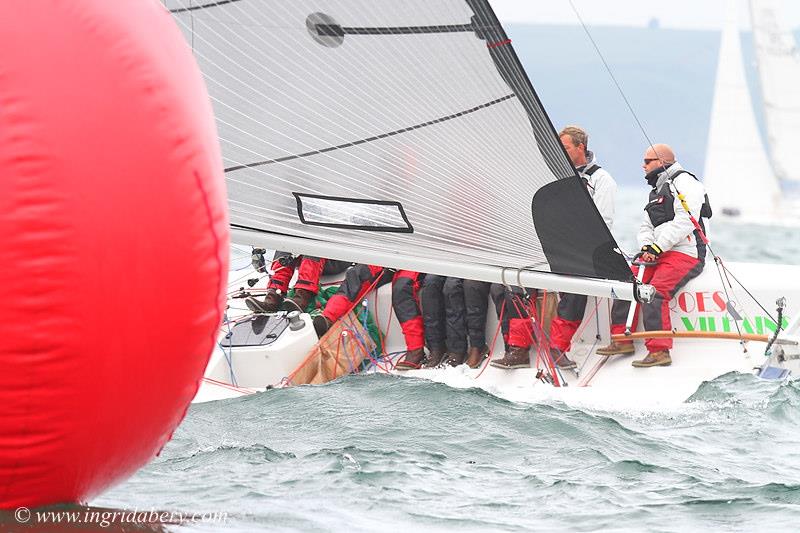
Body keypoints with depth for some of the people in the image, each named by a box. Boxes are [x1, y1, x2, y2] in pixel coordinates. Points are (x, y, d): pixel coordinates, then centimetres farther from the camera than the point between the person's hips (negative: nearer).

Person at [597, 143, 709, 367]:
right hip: (659, 255, 9)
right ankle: (622, 340, -1)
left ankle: (660, 351, -30)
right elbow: (645, 228, 21)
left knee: (655, 293, -27)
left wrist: (659, 247, -19)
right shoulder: (656, 193, 26)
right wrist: (646, 247, -3)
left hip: (684, 254, -9)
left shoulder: (684, 182, -5)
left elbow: (684, 221, -17)